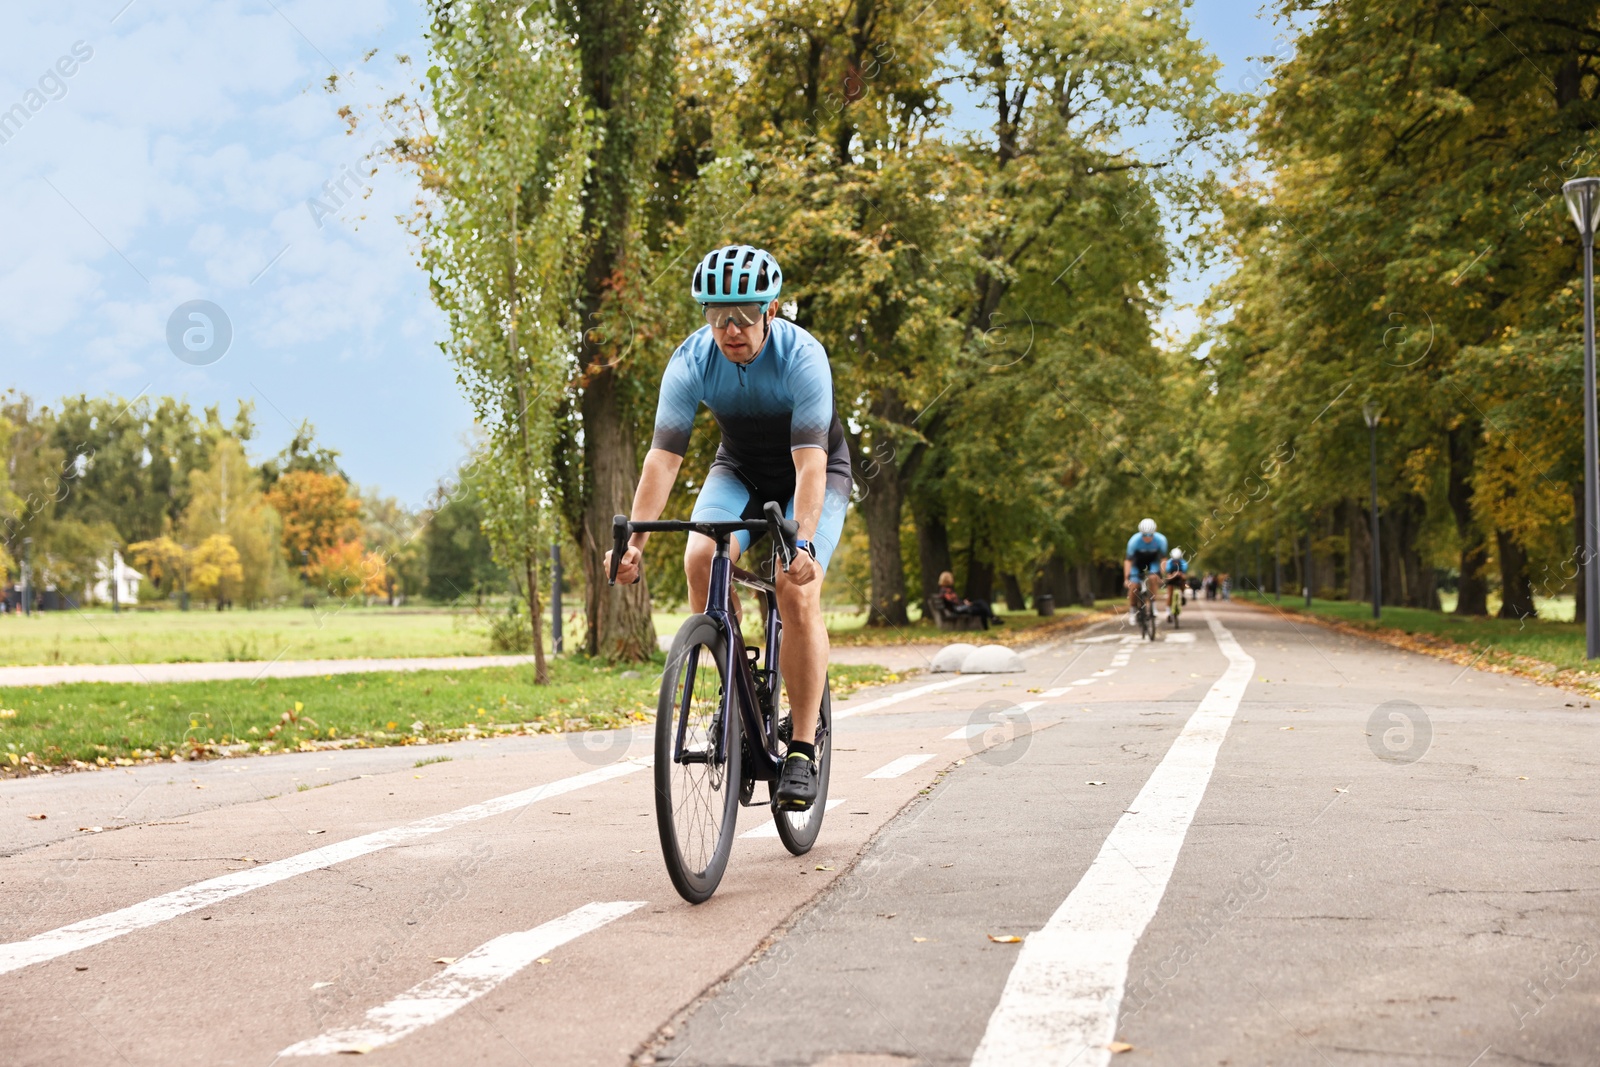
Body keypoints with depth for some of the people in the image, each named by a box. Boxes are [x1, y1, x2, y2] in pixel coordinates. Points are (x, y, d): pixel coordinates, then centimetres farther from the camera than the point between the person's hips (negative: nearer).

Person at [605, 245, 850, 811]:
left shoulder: (803, 357, -31)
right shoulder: (692, 360, -22)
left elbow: (810, 461, -37)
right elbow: (664, 454, -25)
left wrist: (805, 543, -50)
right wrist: (634, 541, -35)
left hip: (814, 472, -3)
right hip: (739, 470, 3)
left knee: (798, 593, -23)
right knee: (701, 559, -26)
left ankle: (802, 750, -15)